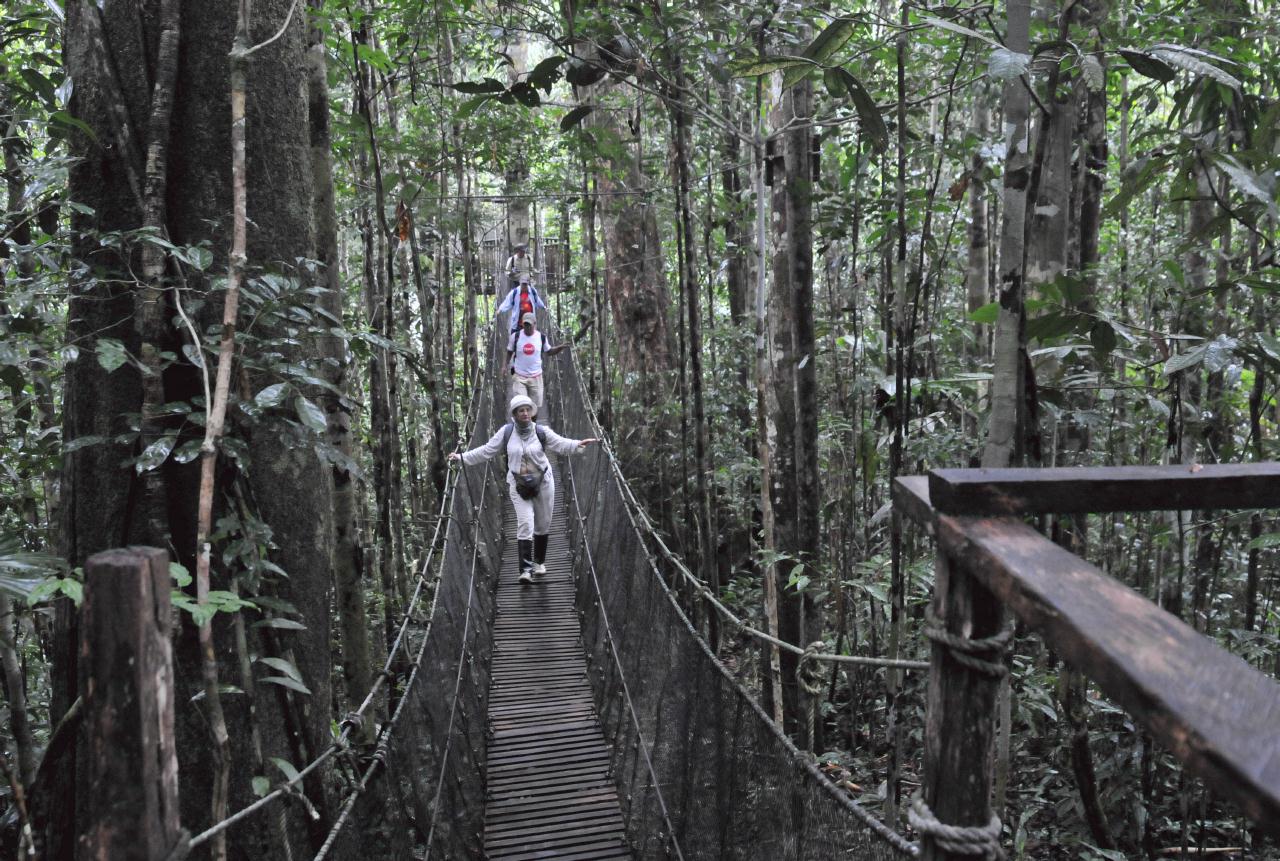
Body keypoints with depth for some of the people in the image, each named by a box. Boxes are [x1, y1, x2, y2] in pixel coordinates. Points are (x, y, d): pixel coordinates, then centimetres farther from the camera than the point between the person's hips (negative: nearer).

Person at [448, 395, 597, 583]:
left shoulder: (541, 432, -6)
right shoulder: (506, 432, -4)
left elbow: (561, 444, -11)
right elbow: (486, 450, 2)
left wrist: (579, 444, -29)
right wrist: (461, 457, -1)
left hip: (543, 482, 1)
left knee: (543, 524, 12)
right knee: (525, 524, -12)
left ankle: (539, 562, 31)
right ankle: (526, 569, -12)